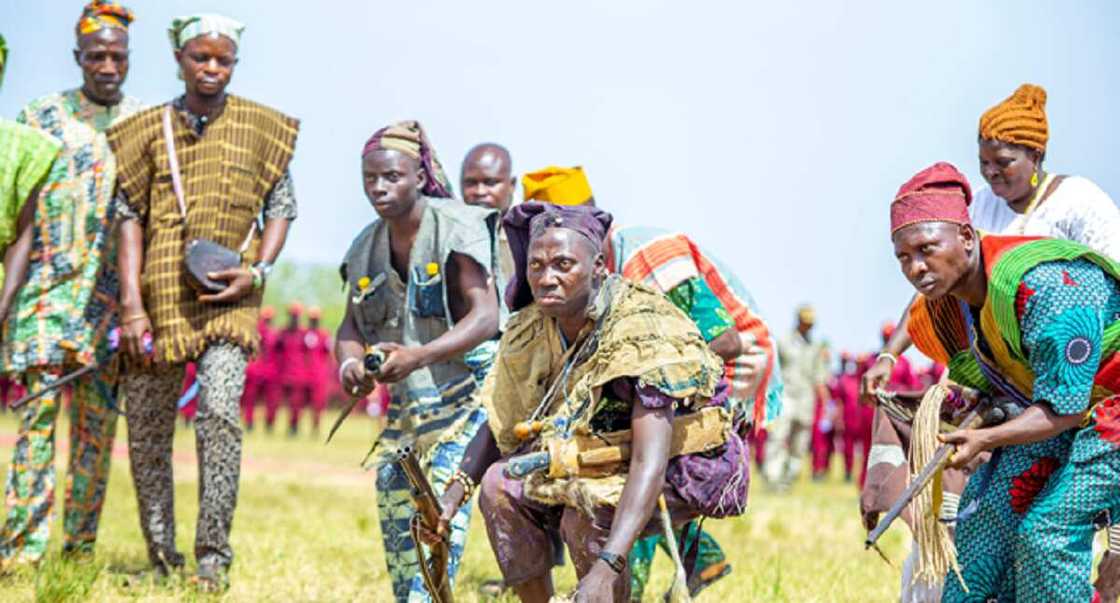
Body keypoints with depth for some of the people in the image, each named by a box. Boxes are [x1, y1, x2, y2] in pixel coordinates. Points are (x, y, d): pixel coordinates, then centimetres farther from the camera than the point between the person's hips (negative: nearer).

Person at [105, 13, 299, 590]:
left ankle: (213, 558, -13)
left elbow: (280, 208, 9)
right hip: (160, 298, 2)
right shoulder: (149, 129, 7)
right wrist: (131, 303, -5)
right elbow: (130, 216, 4)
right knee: (147, 429, 5)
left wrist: (257, 270, -8)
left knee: (220, 412, -19)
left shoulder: (259, 127, 6)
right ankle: (160, 557, 19)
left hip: (227, 299, -2)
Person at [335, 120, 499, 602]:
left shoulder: (457, 227, -13)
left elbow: (486, 317, -21)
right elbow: (351, 326, 8)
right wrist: (348, 363, -17)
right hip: (406, 400, 7)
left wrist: (419, 356, -35)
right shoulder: (366, 246, 7)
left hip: (467, 389, -7)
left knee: (444, 495, -21)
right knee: (394, 502, 5)